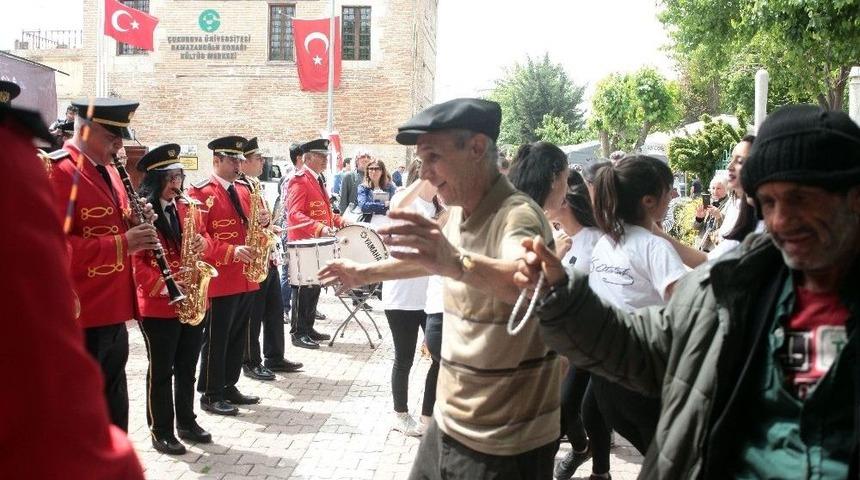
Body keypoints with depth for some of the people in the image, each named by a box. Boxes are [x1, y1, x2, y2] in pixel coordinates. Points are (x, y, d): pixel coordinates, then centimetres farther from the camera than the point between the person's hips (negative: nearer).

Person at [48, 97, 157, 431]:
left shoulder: (107, 170, 14)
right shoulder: (58, 172, -15)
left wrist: (137, 226, 1)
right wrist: (122, 244, -26)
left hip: (113, 313, 9)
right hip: (79, 319, -9)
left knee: (113, 408, 19)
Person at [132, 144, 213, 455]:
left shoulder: (188, 208, 9)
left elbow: (202, 237, 17)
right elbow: (134, 261, -15)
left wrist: (202, 243, -7)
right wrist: (164, 285, -23)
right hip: (158, 306, -6)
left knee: (187, 367, 15)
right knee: (161, 370, 5)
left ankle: (187, 422, 28)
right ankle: (161, 432, 17)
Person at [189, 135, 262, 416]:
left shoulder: (244, 189, 13)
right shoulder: (201, 193, -10)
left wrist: (260, 223, -4)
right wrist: (231, 252, -24)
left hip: (246, 277, 8)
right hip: (219, 279, -8)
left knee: (238, 336, 15)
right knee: (216, 338, 1)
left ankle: (229, 386, 27)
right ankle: (211, 395, 11)